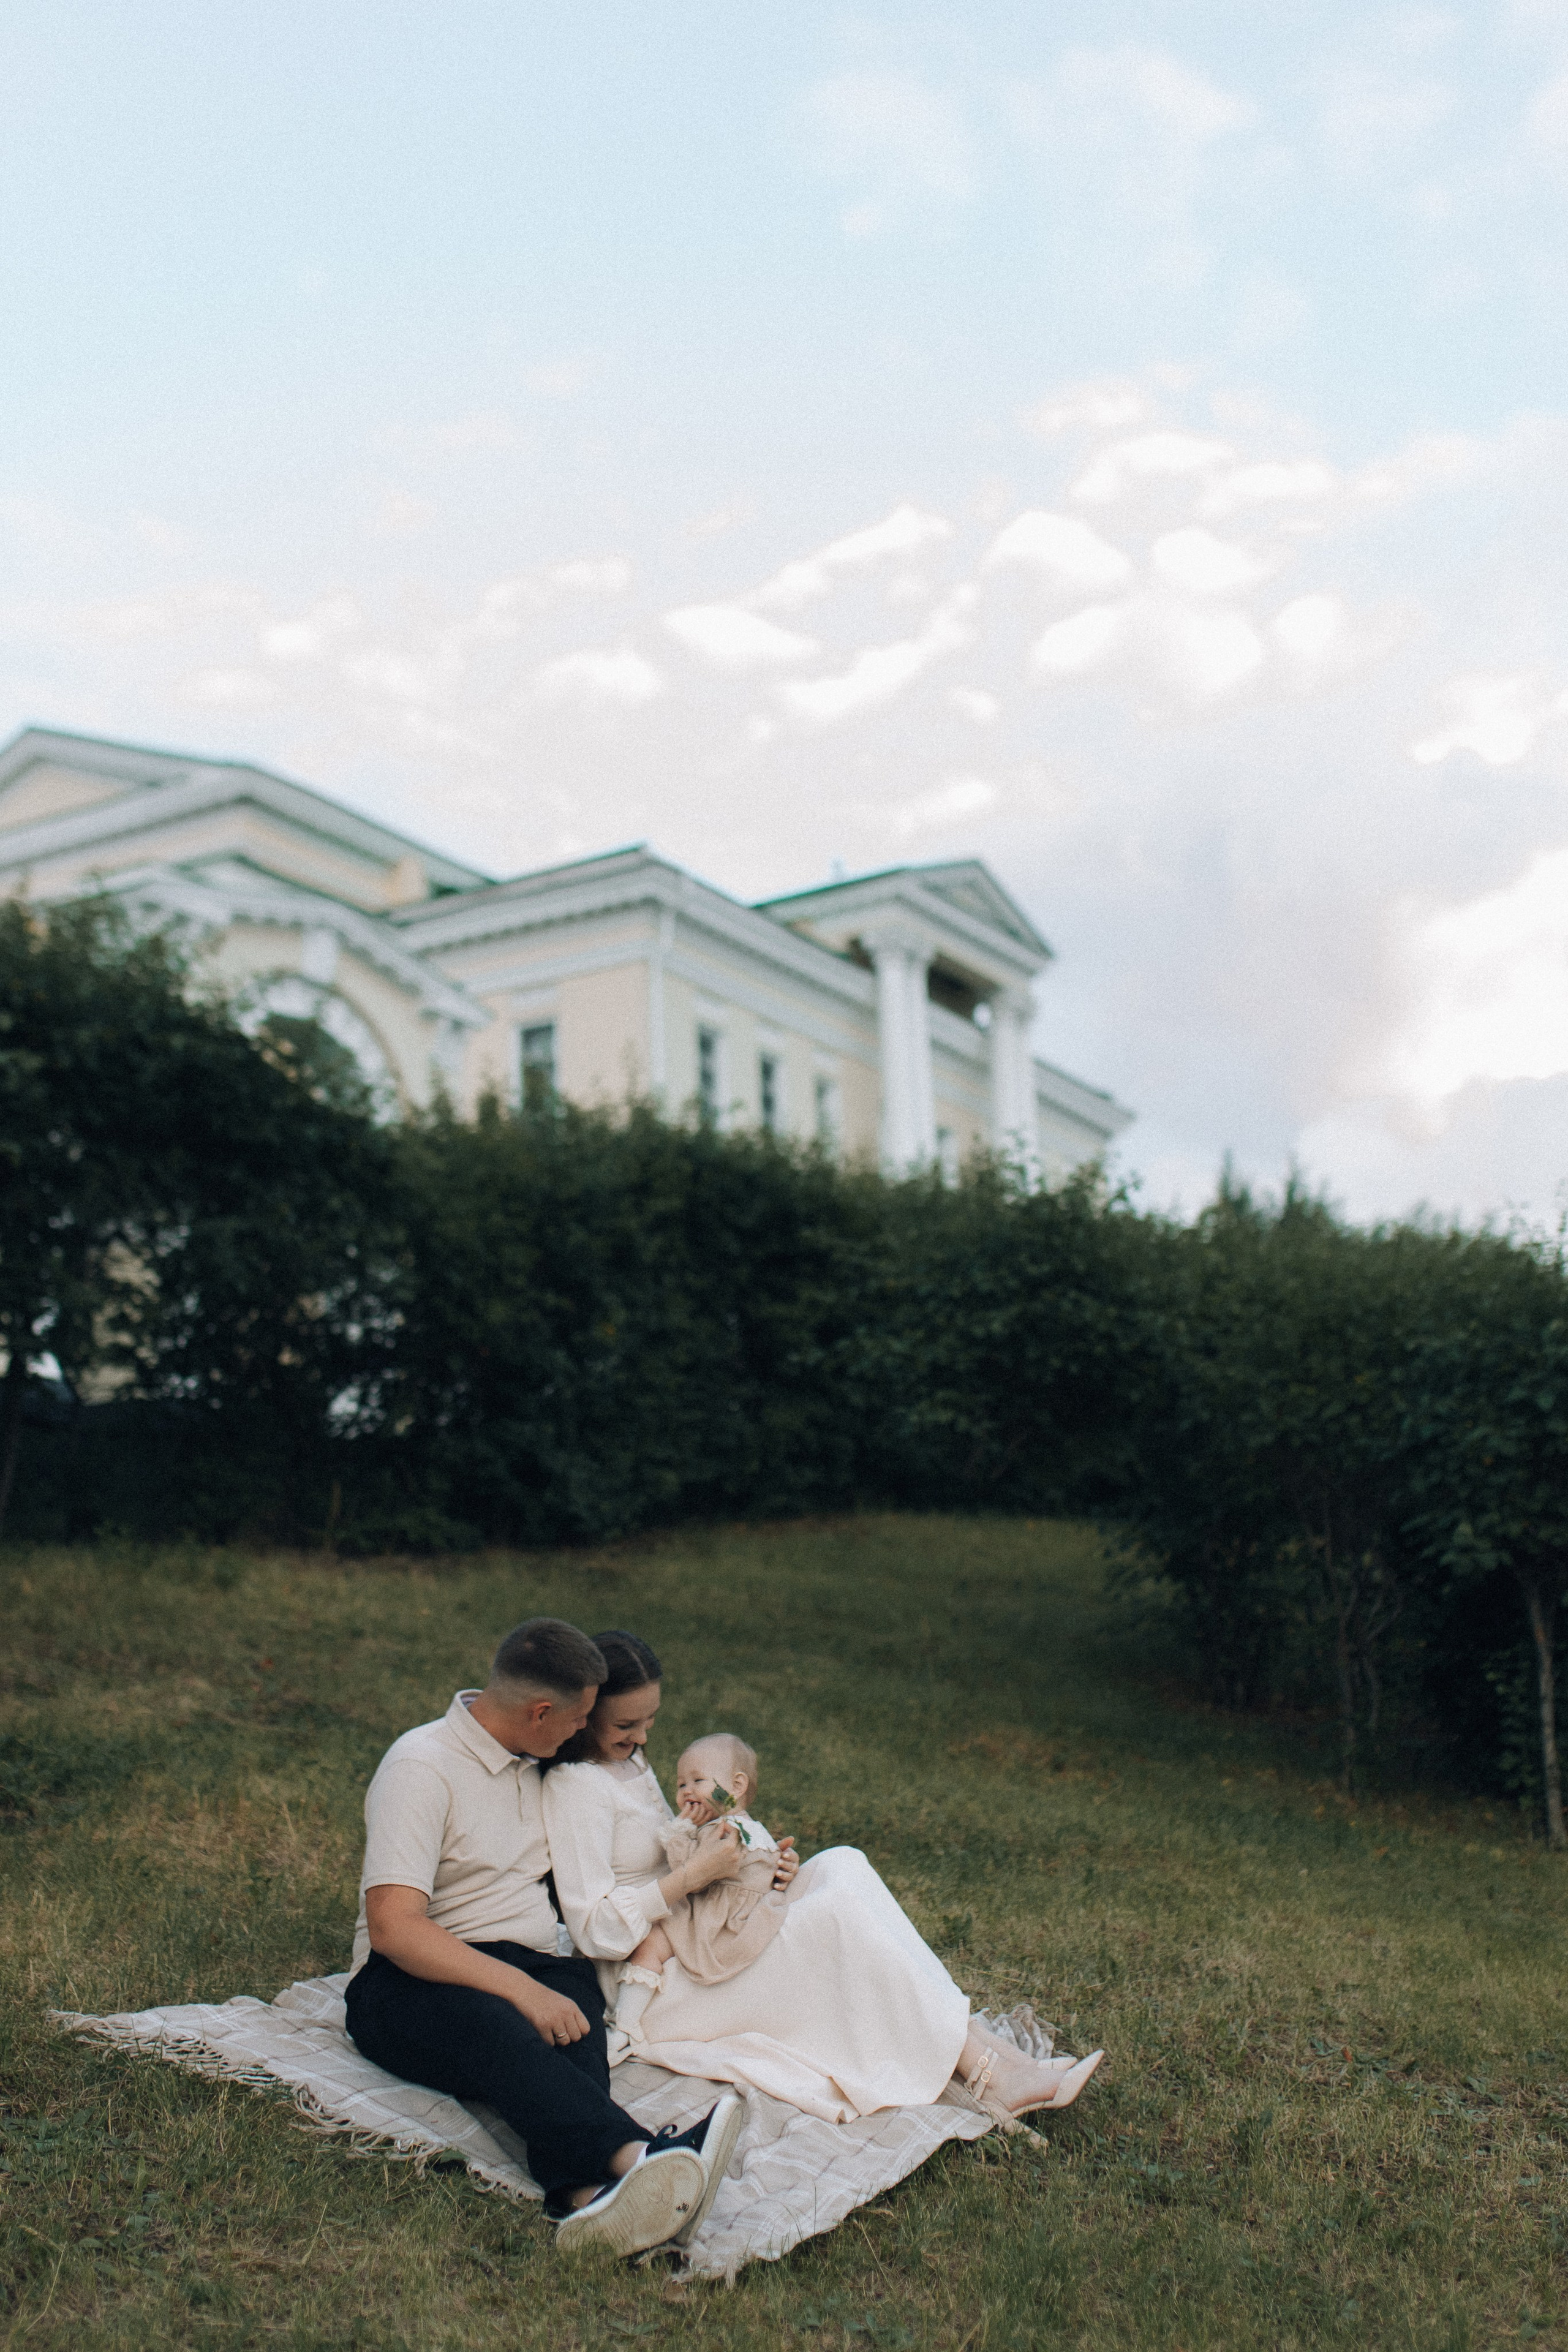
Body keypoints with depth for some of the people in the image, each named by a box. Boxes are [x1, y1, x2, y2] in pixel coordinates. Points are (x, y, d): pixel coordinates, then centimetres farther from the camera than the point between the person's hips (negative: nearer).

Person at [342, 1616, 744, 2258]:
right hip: (414, 1982, -6)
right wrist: (522, 1990, -28)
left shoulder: (535, 1765, 17)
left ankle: (586, 2195, -60)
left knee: (578, 1994, -32)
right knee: (498, 2029, -40)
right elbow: (392, 1926, -20)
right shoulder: (422, 1767, -9)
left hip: (534, 1966, 6)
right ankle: (637, 2156, -65)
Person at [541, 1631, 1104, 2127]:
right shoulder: (575, 1787, -17)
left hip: (695, 1944, 10)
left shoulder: (627, 1761, 14)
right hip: (651, 1993, -10)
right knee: (839, 1908, -23)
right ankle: (991, 2075, -22)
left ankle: (981, 2048, -18)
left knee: (840, 1865, -9)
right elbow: (598, 1933, -23)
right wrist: (695, 1873, -25)